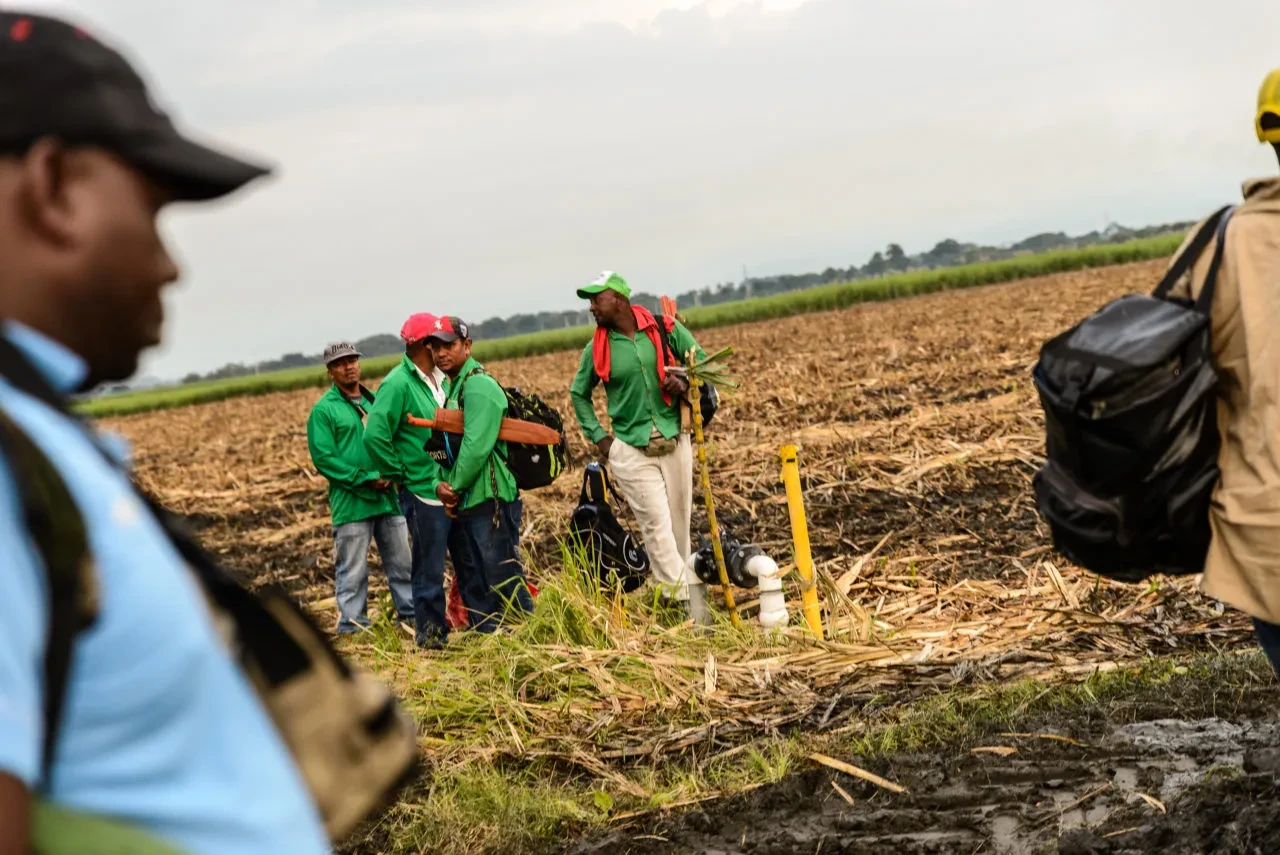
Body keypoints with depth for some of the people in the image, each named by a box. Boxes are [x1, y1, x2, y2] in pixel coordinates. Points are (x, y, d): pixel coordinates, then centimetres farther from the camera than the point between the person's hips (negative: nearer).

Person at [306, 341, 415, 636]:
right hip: (350, 503, -5)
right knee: (353, 572, -1)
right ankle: (352, 626, 6)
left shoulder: (375, 401, 15)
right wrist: (365, 479, -15)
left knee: (402, 563, 11)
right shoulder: (323, 410, -3)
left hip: (388, 498, 5)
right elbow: (323, 458, -10)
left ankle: (411, 616, 22)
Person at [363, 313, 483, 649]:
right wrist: (400, 474, -13)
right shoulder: (398, 384, -14)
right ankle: (430, 634, 14)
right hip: (423, 493, -7)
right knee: (430, 569, 2)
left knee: (472, 561, 14)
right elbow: (375, 436, -20)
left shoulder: (438, 379, 10)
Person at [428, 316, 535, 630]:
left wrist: (454, 487, -11)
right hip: (470, 500, 9)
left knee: (505, 578, -7)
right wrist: (443, 484, -1)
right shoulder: (453, 386, 16)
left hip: (490, 499, -9)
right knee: (488, 580, 14)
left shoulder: (479, 386, -12)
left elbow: (475, 447, -20)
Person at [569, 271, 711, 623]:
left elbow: (704, 363, 7)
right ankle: (688, 601, -11)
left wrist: (685, 382, -14)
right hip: (630, 450, -1)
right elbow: (579, 393, 17)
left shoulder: (666, 329, -2)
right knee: (656, 527, -10)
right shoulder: (596, 350, 2)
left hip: (674, 442, 1)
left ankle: (684, 593, 17)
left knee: (679, 526, 7)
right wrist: (598, 436, 8)